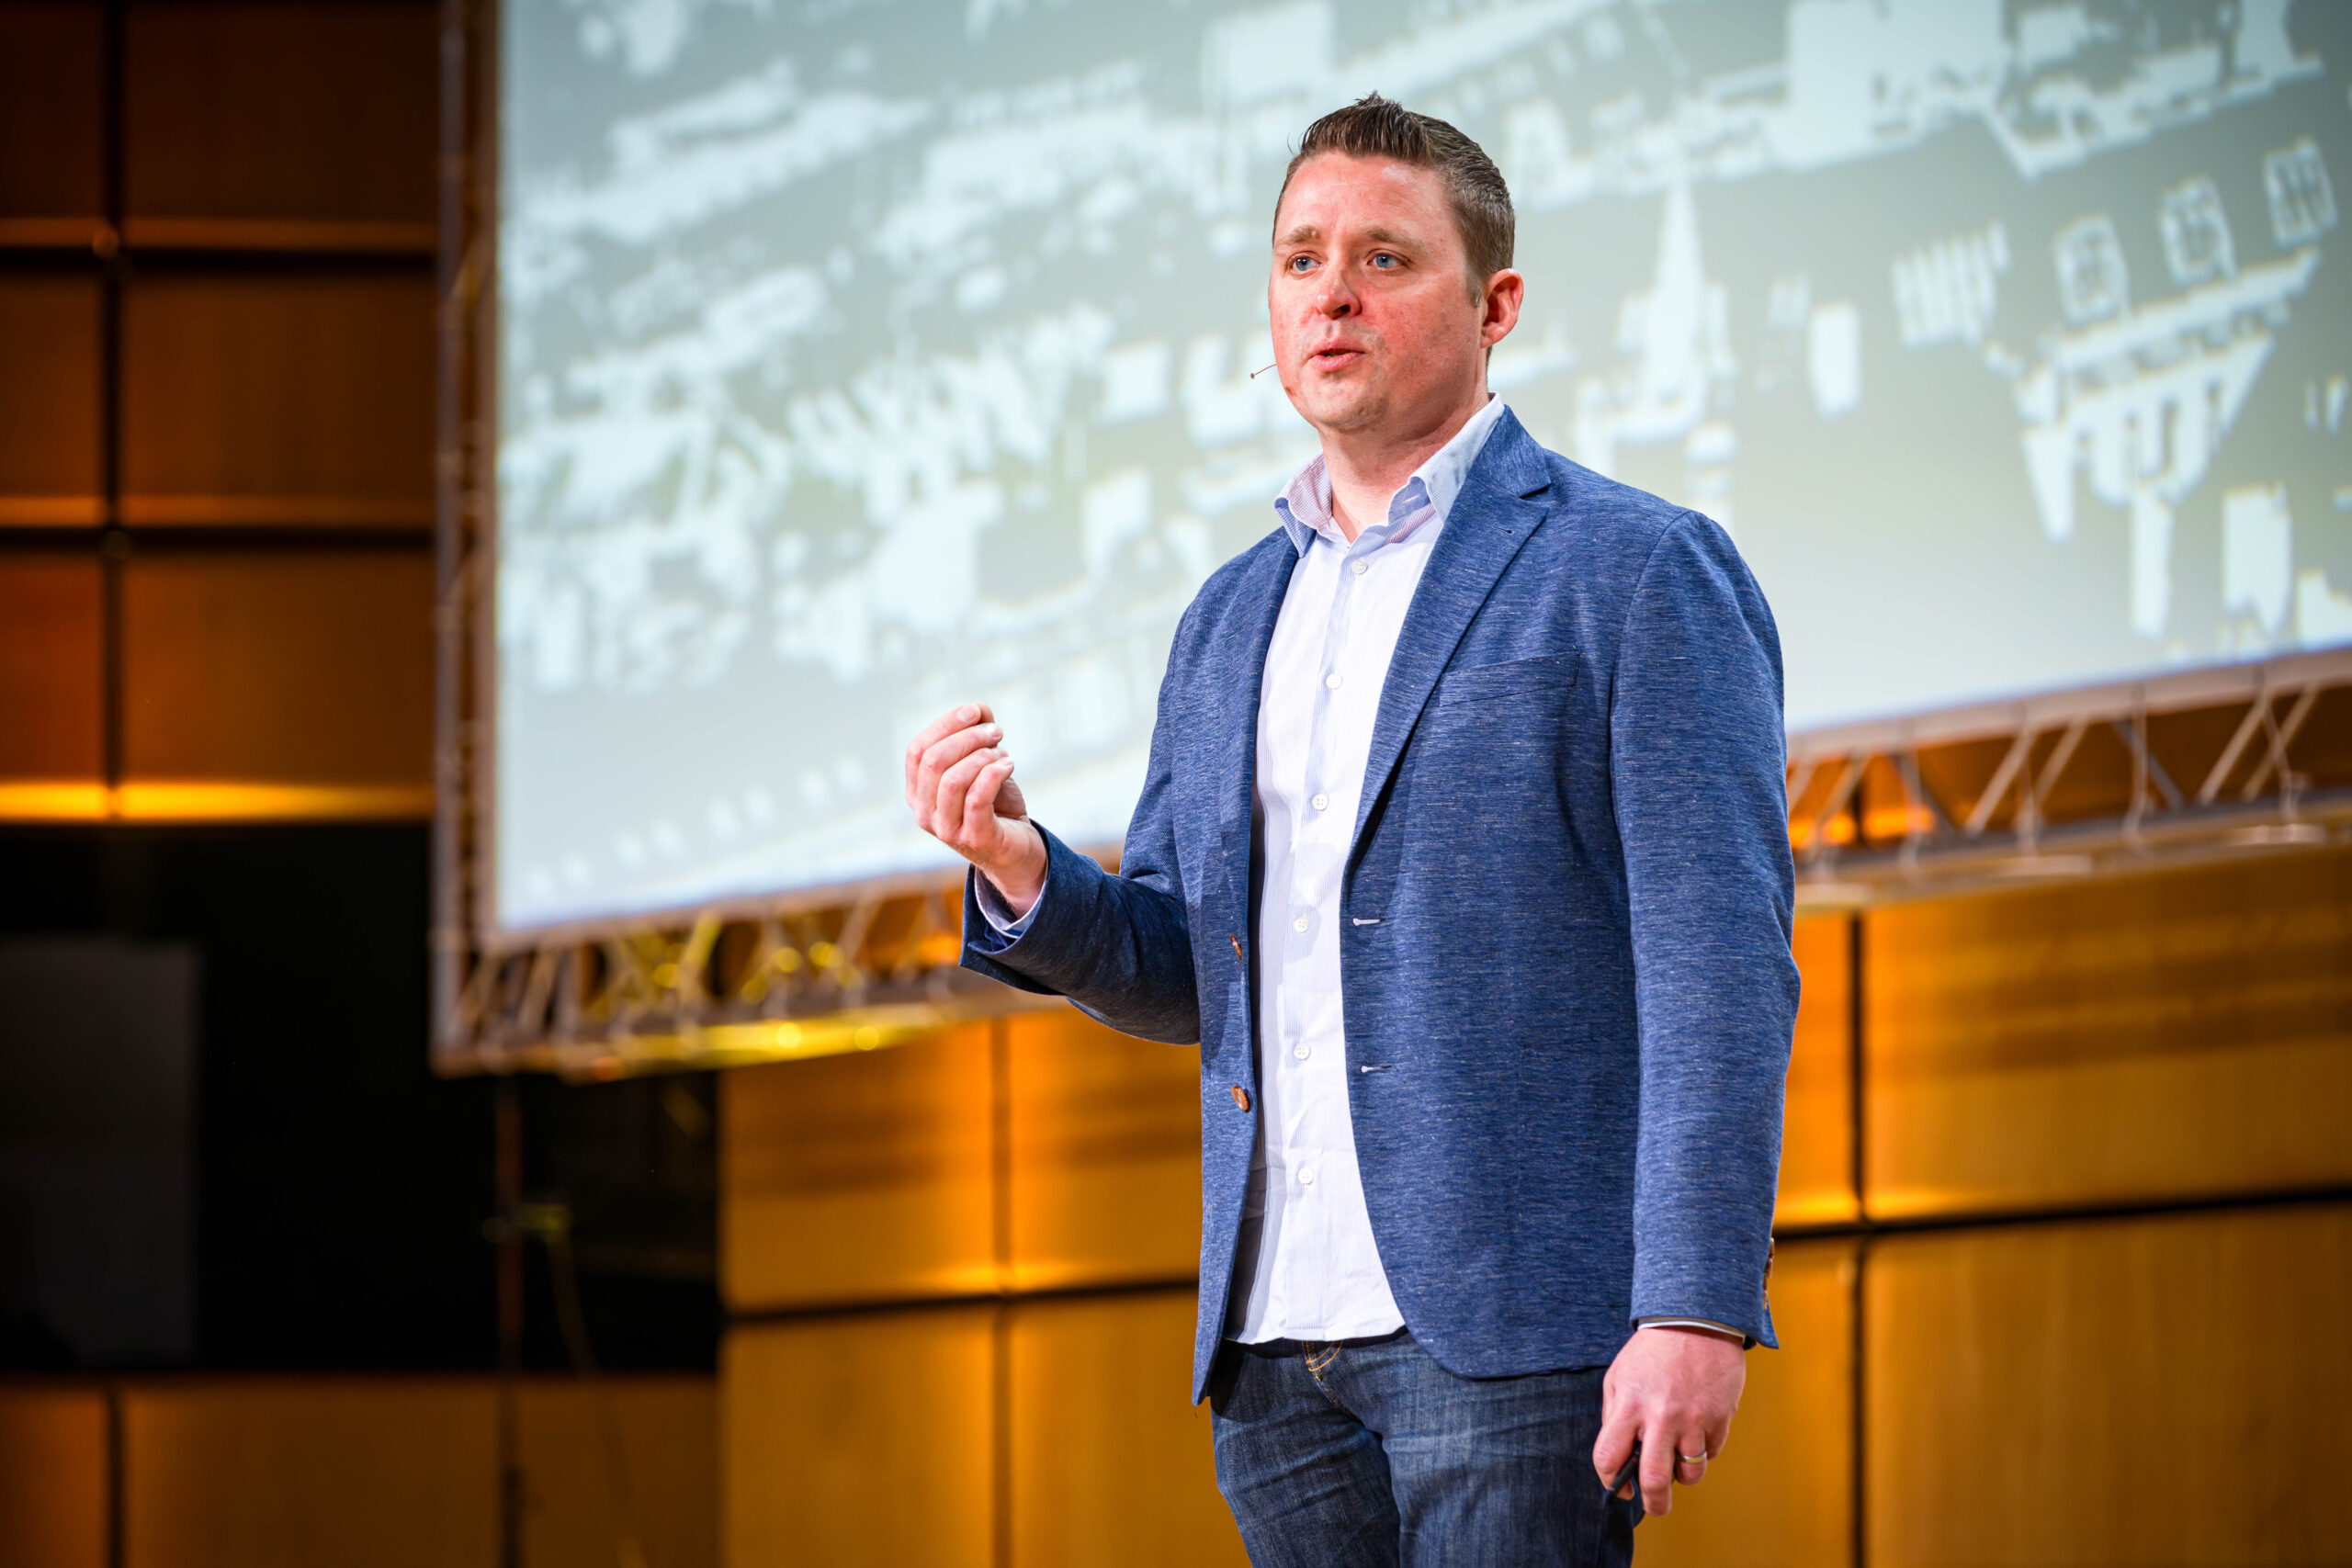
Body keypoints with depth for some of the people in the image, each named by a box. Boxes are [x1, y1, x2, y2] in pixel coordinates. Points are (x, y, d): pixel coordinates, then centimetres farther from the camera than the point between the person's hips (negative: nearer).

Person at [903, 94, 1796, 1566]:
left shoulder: (1640, 573, -3)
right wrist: (1021, 868, -1)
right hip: (1279, 1340, 7)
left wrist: (1696, 1310, -18)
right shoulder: (1234, 616, 19)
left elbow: (1719, 969, -9)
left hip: (1514, 1324, -7)